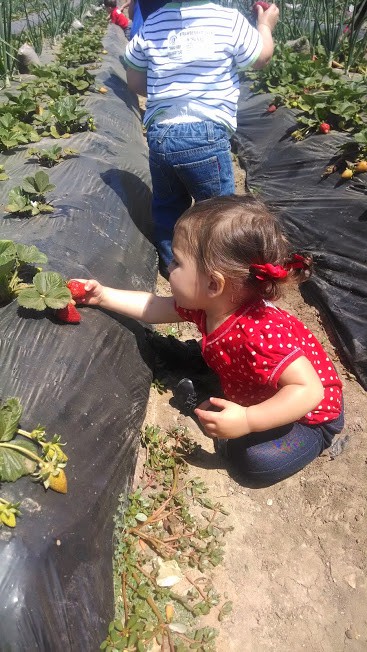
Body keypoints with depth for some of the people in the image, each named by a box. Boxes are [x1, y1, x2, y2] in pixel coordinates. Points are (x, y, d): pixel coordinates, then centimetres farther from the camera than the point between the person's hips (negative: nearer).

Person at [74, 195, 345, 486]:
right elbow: (154, 308, -2)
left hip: (309, 410, -7)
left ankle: (318, 437, 2)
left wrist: (247, 421, -45)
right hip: (255, 394, 7)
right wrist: (103, 296, -3)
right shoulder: (206, 304, -16)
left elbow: (309, 390, -42)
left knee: (258, 461, -24)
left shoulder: (260, 332, -43)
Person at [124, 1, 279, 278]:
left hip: (159, 135, 5)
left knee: (168, 207, 20)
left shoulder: (152, 24, 9)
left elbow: (135, 81, 18)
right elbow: (261, 58, 13)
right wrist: (266, 24, 31)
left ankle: (172, 267, 33)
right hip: (205, 136, -5)